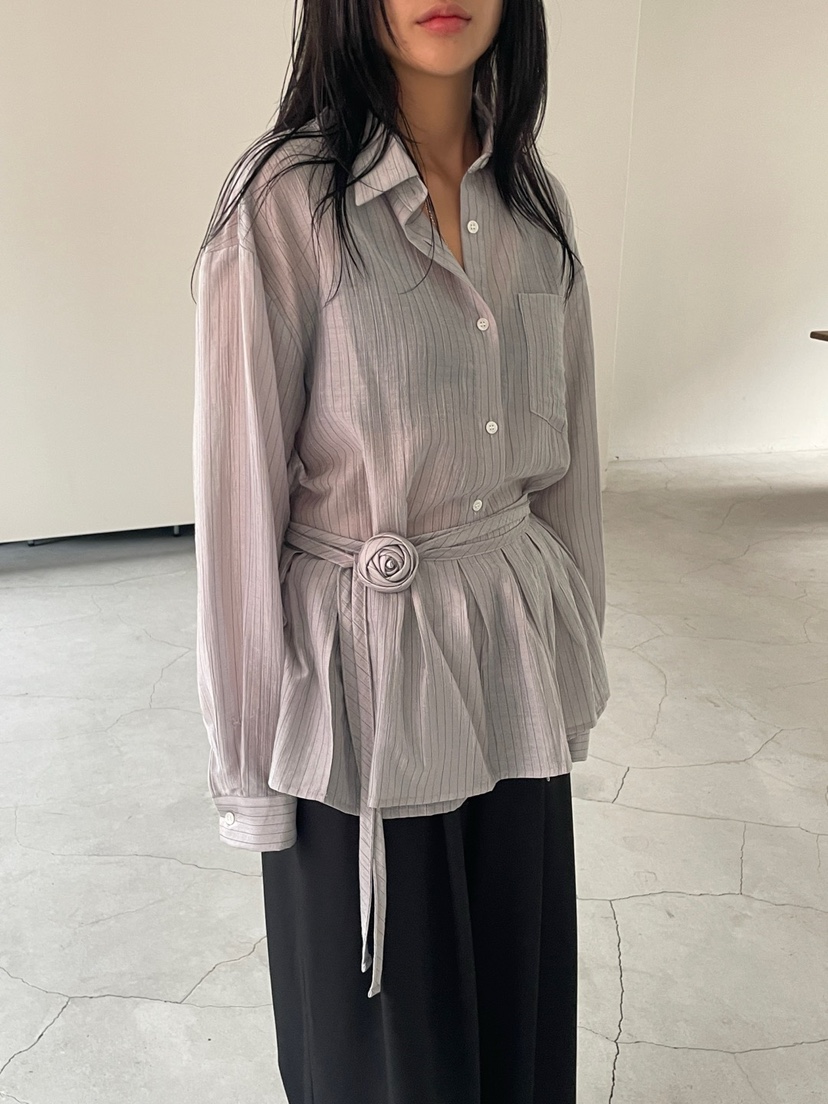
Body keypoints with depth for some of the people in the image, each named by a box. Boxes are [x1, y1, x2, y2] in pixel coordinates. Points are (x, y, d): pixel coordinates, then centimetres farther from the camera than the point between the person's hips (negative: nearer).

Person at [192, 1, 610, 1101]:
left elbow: (567, 454, 9)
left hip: (517, 666, 5)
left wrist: (577, 660, 12)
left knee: (523, 1004, 22)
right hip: (366, 675, -5)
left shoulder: (534, 197, 5)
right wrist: (251, 772, -7)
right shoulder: (287, 197, -13)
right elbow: (240, 490, -12)